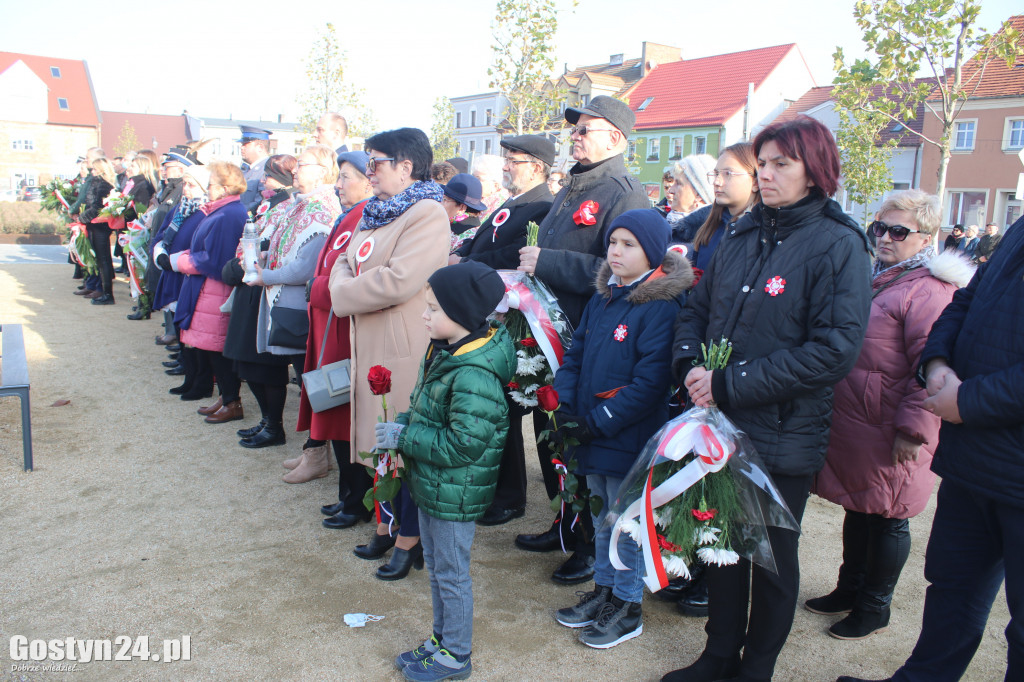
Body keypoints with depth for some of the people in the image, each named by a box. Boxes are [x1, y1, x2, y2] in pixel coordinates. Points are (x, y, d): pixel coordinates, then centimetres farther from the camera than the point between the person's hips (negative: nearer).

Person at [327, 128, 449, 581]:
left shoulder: (428, 213, -14)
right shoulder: (375, 213, 16)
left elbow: (398, 281, -24)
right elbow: (345, 263, 19)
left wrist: (345, 294, -10)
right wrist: (343, 286, -5)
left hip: (405, 352, -9)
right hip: (371, 348, 9)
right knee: (381, 440, 17)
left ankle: (409, 539, 18)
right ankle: (387, 524, 33)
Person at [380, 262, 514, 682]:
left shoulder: (475, 375, -28)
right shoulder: (442, 352, 1)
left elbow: (462, 445, -29)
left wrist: (402, 437, -22)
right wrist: (401, 424, -4)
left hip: (456, 495, -9)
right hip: (430, 485, 9)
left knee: (452, 574, 9)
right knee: (435, 566, 23)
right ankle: (441, 639, 42)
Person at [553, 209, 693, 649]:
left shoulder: (662, 306, -16)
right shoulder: (601, 299, 8)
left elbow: (650, 381, -22)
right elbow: (575, 354, 10)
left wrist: (599, 421, -21)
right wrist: (566, 407, -3)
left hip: (629, 438, -7)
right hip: (591, 434, 7)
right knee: (601, 518, 20)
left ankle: (628, 606, 25)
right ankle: (603, 589, 38)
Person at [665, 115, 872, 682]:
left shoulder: (838, 245, -11)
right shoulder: (741, 236, 7)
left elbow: (835, 349, -20)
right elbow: (697, 308, 11)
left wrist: (732, 383, -21)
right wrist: (690, 364, -10)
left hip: (784, 438, -5)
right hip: (719, 424, 5)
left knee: (773, 557, 13)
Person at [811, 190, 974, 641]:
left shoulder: (928, 291, -16)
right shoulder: (875, 279, 14)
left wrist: (911, 429, -21)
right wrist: (834, 411, 21)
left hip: (888, 434, -9)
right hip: (850, 423, 9)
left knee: (887, 518, 7)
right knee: (858, 510, 20)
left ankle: (874, 608, 24)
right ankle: (849, 590, 37)